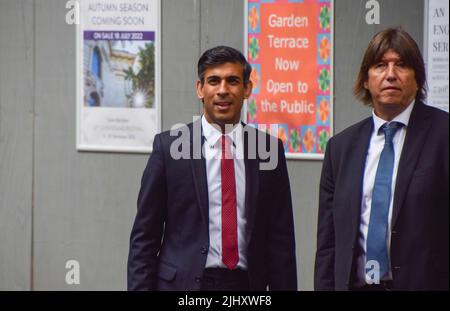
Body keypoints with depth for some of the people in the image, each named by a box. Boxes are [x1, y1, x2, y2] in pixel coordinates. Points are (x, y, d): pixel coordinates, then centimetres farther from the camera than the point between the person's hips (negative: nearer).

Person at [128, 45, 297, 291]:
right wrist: (140, 288, -7)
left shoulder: (268, 149, 5)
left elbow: (281, 237, 7)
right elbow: (144, 235, 0)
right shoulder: (169, 146, -1)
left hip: (247, 283, 2)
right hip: (184, 282, -2)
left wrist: (283, 287, 2)